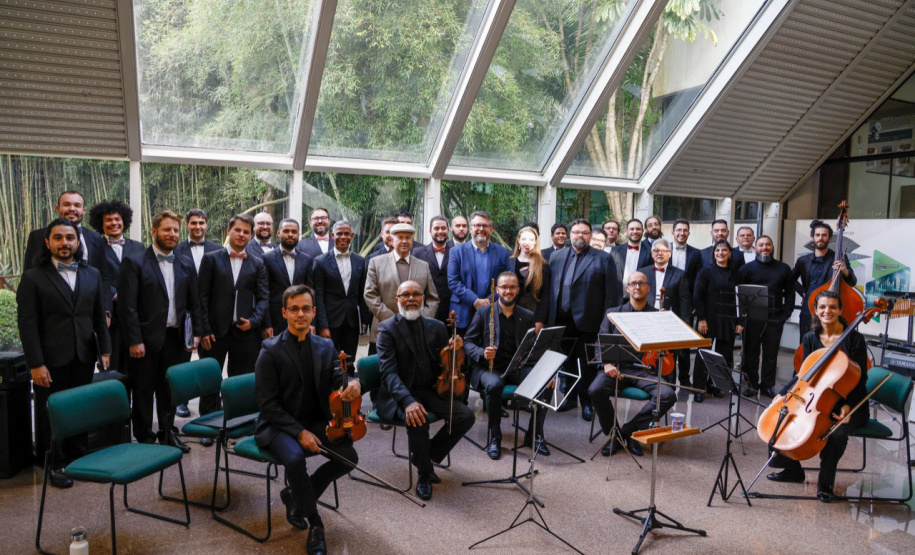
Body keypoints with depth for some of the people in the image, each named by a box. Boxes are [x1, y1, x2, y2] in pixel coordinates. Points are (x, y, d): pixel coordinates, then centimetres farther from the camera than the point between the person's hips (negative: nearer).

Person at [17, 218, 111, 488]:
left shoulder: (92, 275, 10)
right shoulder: (33, 278, -2)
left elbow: (100, 317, 12)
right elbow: (27, 324, -6)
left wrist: (104, 350, 5)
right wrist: (36, 364, -12)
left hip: (84, 358, 3)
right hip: (52, 361, -3)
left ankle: (78, 459, 25)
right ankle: (55, 465, 22)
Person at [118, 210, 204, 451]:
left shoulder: (186, 264, 10)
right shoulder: (135, 263, -5)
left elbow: (195, 303, 11)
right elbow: (127, 305, -10)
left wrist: (197, 332, 3)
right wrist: (134, 340, -14)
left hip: (176, 339, 4)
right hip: (147, 340, -4)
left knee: (170, 391, 14)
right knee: (144, 392, 8)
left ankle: (167, 434, 29)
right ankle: (144, 439, 21)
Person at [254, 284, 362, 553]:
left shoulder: (326, 347, 5)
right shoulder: (271, 351, -10)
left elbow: (338, 380, -1)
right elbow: (267, 403, -13)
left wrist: (353, 383, -27)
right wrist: (299, 432, -22)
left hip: (315, 422, 5)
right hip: (278, 425, -4)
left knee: (348, 456, -17)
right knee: (295, 458, -34)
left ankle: (295, 496, 9)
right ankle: (315, 524, -9)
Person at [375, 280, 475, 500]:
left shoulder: (436, 327, 10)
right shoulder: (387, 329, -5)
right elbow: (388, 371, -17)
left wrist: (455, 350, -10)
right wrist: (407, 400, -33)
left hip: (430, 390, 5)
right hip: (400, 394, -5)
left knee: (466, 416, -16)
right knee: (418, 420, -34)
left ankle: (429, 455, 7)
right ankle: (424, 474, -6)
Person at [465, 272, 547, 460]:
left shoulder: (527, 316, 12)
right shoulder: (483, 312, 4)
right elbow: (468, 343, 0)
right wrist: (482, 353, -22)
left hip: (518, 367, 3)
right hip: (489, 367, -2)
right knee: (494, 385, -37)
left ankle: (535, 434, -5)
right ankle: (495, 437, -16)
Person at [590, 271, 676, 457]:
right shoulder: (612, 314, 17)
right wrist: (607, 363, -12)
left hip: (646, 369, 0)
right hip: (617, 367, 0)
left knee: (668, 395, -28)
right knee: (595, 390, -30)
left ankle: (627, 431, -10)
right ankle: (613, 434, -4)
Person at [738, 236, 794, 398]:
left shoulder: (784, 268, 8)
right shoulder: (747, 268, 1)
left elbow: (790, 293, 10)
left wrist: (786, 314, 1)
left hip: (775, 319, 2)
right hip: (752, 318, -1)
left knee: (771, 354, 9)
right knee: (751, 352, 6)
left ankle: (768, 385, 21)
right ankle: (752, 384, 18)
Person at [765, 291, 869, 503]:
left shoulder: (854, 338, -9)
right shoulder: (810, 338, 4)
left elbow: (860, 378, -9)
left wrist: (848, 405, -23)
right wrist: (784, 395, -10)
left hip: (847, 404, -5)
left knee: (837, 434, -34)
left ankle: (826, 482, -8)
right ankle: (792, 470, 11)